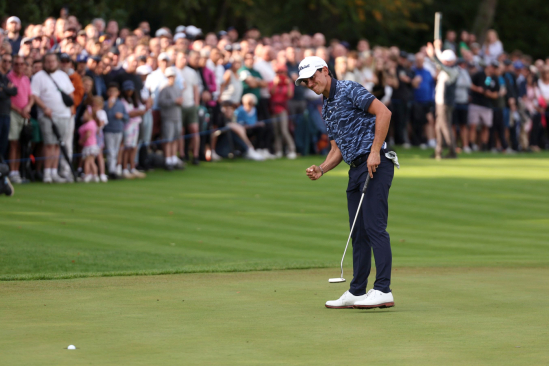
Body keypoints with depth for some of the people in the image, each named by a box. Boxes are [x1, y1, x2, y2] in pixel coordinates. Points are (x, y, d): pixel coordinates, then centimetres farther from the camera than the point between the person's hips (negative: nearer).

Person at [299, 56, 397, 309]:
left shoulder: (349, 90, -7)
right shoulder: (326, 109, 21)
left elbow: (383, 112, -17)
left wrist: (375, 151, -20)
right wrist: (321, 169, 6)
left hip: (375, 165, -9)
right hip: (355, 170, 9)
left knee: (374, 227, -15)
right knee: (358, 232, 10)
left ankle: (383, 291, -19)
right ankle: (357, 292, 14)